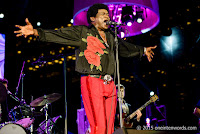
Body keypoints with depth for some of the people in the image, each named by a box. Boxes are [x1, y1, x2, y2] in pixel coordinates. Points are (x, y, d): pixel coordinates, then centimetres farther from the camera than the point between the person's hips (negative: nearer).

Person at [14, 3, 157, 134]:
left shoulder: (110, 35, 21)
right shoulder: (82, 32, 3)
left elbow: (125, 47, 39)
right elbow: (58, 35, -6)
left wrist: (143, 50, 50)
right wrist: (35, 32, -19)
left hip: (110, 84, 6)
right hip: (92, 83, -6)